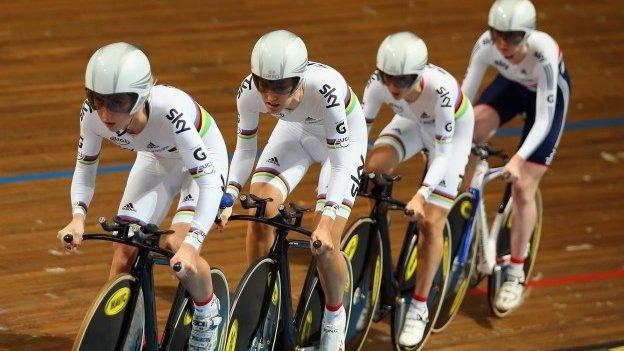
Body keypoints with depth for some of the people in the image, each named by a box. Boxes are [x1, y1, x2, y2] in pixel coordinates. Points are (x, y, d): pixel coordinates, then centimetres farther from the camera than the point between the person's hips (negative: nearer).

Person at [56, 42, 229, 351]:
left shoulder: (170, 110, -43)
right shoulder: (93, 114, -29)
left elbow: (208, 180, -41)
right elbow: (85, 166, -12)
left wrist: (191, 243, -52)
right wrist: (78, 216, -30)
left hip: (202, 158, -4)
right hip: (155, 160, 5)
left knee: (179, 247, -23)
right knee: (124, 249, -8)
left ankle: (207, 316, 6)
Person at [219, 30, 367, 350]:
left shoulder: (325, 89, -42)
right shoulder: (249, 92, -30)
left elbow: (339, 164, -35)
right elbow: (244, 149, -13)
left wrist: (326, 222, -44)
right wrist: (229, 197, -27)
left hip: (343, 138, -4)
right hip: (295, 132, 4)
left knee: (323, 244, -13)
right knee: (259, 213, -15)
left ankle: (334, 318, 15)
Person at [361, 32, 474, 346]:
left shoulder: (440, 90, -41)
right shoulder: (379, 83, -30)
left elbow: (443, 153, -36)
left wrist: (421, 195, -47)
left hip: (451, 131, -4)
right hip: (413, 122, 4)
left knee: (430, 223, -8)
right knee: (372, 168, -28)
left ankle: (419, 308, 5)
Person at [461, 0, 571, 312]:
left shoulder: (544, 54, -40)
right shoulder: (487, 44, -30)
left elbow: (543, 120, -38)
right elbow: (464, 94, -25)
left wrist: (518, 159, -51)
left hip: (549, 95, -3)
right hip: (512, 85, 4)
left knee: (523, 188, -9)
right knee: (472, 127, -29)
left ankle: (515, 275, 5)